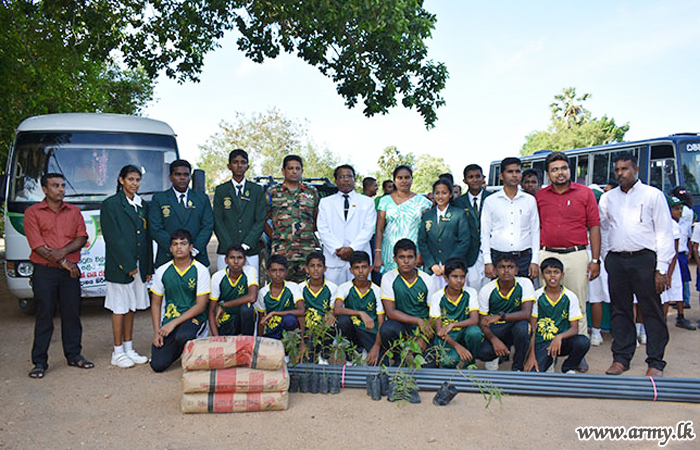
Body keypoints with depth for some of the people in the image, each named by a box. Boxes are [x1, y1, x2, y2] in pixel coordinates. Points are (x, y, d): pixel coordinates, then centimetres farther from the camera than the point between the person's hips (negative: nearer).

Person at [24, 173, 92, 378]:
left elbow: (82, 237, 4)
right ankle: (39, 362, 8)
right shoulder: (32, 213, 1)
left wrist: (63, 251, -13)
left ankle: (74, 355, 19)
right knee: (44, 317, 0)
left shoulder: (74, 211, 13)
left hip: (70, 271, 3)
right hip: (44, 272, -3)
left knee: (72, 314, 8)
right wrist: (64, 262, -10)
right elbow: (37, 246, -7)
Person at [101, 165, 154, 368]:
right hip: (119, 266, -6)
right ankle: (118, 353, 12)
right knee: (120, 308, 2)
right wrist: (128, 265, -15)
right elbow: (113, 238, -11)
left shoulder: (143, 205, 12)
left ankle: (129, 349, 22)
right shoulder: (110, 204, -6)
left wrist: (148, 267, 7)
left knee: (131, 308, 13)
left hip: (138, 265, 6)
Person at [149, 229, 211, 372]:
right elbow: (156, 304, 10)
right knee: (158, 365, -11)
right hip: (169, 318, 3)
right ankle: (176, 347, 22)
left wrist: (174, 323, -17)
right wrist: (157, 332, -2)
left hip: (194, 318, -3)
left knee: (182, 336, -38)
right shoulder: (162, 271, 4)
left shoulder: (201, 271, -7)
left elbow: (201, 306, -10)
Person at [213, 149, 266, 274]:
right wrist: (230, 247, -8)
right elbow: (218, 221, 3)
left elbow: (261, 220, 3)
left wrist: (246, 244, -8)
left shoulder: (257, 190, 9)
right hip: (225, 251, 0)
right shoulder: (221, 190, 9)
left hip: (251, 251, 0)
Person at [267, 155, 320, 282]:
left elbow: (317, 219, 19)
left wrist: (308, 234, 9)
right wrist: (273, 236, 6)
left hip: (307, 249, 1)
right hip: (280, 250, -1)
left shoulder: (312, 192, 12)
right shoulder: (272, 193, 8)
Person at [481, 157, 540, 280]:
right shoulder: (490, 201, 5)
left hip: (524, 258, 1)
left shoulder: (530, 200, 9)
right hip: (498, 257, -1)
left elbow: (535, 232, 10)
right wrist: (487, 262, -3)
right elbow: (485, 233, 4)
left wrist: (534, 261, 2)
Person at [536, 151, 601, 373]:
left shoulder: (585, 193, 3)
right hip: (547, 255, 2)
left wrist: (596, 260, -1)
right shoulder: (540, 196, 8)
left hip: (577, 255, -1)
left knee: (578, 305, 4)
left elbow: (594, 227, 3)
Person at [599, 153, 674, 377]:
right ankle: (621, 358, 16)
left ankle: (655, 362, 8)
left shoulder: (653, 195, 4)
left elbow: (664, 233, 0)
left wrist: (661, 269, -7)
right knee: (619, 310, 7)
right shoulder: (607, 198, 15)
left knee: (652, 311, 0)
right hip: (616, 259, 3)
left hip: (644, 258, -3)